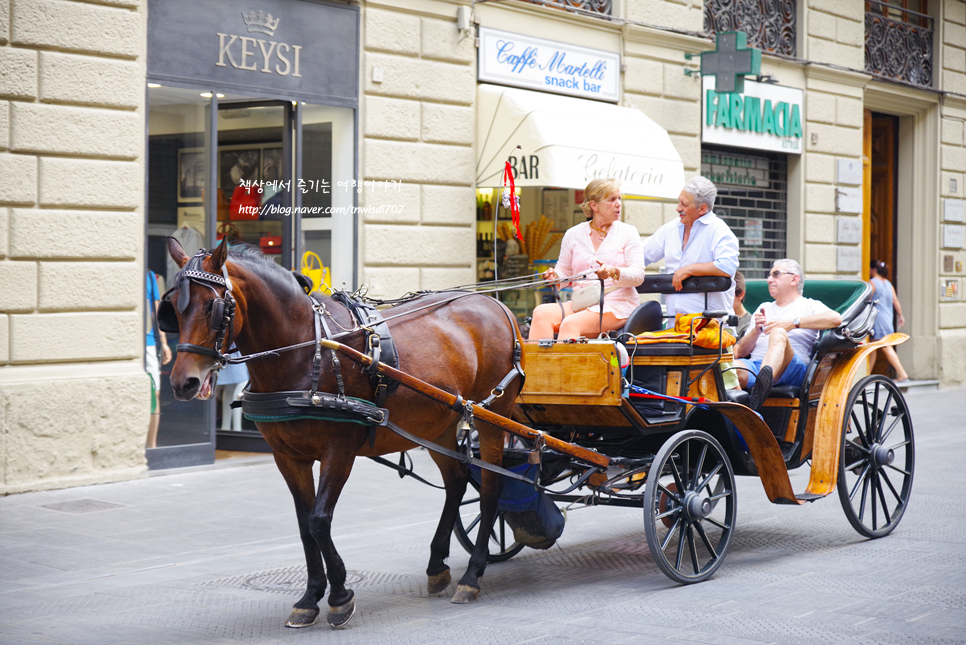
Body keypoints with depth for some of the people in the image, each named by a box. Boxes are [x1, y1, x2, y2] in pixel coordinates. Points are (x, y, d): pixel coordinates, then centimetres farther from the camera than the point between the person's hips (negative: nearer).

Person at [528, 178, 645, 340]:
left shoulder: (628, 232, 8)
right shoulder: (573, 234, 15)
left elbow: (638, 275, -3)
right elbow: (564, 271, 17)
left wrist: (614, 272, -24)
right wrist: (555, 276, -8)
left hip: (617, 305, -3)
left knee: (571, 324, -32)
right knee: (541, 313, -25)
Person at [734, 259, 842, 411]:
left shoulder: (808, 305, 20)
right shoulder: (764, 308, 35)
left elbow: (836, 319, -5)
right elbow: (741, 351, 26)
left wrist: (794, 323, -7)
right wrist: (756, 330, 6)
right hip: (755, 364, 4)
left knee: (778, 333, -36)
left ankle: (762, 382, -64)